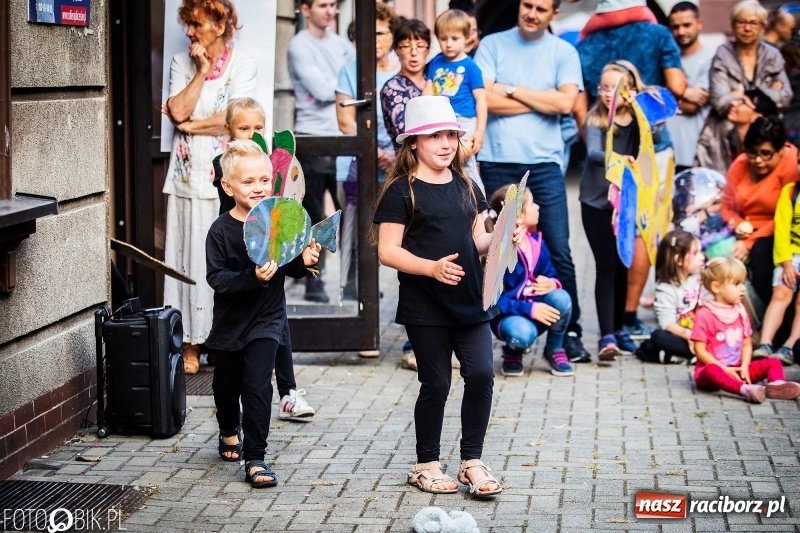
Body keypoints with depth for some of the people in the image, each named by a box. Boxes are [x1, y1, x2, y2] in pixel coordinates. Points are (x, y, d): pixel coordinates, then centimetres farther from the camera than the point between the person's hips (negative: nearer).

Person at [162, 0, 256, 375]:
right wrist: (202, 71, -5)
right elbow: (179, 110, -5)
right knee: (189, 259, 2)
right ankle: (190, 342, 8)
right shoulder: (181, 63, 10)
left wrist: (189, 124, -1)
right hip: (187, 176, 2)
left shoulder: (243, 65, 3)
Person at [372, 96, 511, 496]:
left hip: (469, 301, 5)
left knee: (481, 374, -3)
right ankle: (426, 465, 20)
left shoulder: (466, 188, 12)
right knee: (436, 384, 3)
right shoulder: (401, 192, -7)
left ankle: (472, 461, 12)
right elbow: (388, 251, -11)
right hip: (425, 307, -5)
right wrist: (432, 267, -24)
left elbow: (478, 241, 15)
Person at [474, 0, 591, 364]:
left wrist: (512, 90, -5)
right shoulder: (493, 45, 7)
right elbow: (485, 99, -6)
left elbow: (565, 102, -8)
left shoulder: (563, 53, 8)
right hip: (496, 163, 0)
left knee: (559, 252, -3)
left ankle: (569, 332, 4)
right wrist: (541, 102, -4)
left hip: (544, 164, 0)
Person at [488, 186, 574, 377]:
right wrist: (528, 309, -30)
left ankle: (555, 350, 0)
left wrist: (552, 283, -17)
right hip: (508, 315, -6)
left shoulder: (536, 242, 2)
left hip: (538, 310, 6)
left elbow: (550, 275, 9)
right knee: (523, 333, -39)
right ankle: (512, 352, 2)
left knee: (560, 298, -26)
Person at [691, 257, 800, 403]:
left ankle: (776, 384, -40)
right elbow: (700, 350, -11)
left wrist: (744, 367, -9)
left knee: (773, 363, -6)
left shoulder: (740, 312, 9)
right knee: (712, 370, -39)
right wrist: (724, 369, -17)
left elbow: (747, 344, 10)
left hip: (737, 371, 7)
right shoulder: (705, 315, -10)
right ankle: (745, 390, -63)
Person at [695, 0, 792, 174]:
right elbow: (721, 101, -13)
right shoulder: (723, 56, -1)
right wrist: (767, 94, -6)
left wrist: (744, 95, -9)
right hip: (725, 138, -3)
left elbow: (785, 96, -1)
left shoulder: (773, 56, 9)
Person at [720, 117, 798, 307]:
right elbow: (727, 205, 7)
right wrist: (737, 224, -15)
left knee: (761, 252, -34)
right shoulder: (740, 164, 0)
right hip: (745, 231, 5)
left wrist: (751, 242, -22)